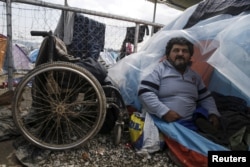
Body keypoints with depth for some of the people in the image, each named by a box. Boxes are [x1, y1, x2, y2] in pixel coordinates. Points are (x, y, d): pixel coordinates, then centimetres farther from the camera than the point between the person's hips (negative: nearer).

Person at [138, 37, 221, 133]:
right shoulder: (160, 70, -3)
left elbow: (206, 98, 24)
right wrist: (164, 112, -20)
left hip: (191, 122, 6)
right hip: (167, 123, -6)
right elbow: (144, 93, -13)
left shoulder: (195, 76, 16)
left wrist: (213, 114, 5)